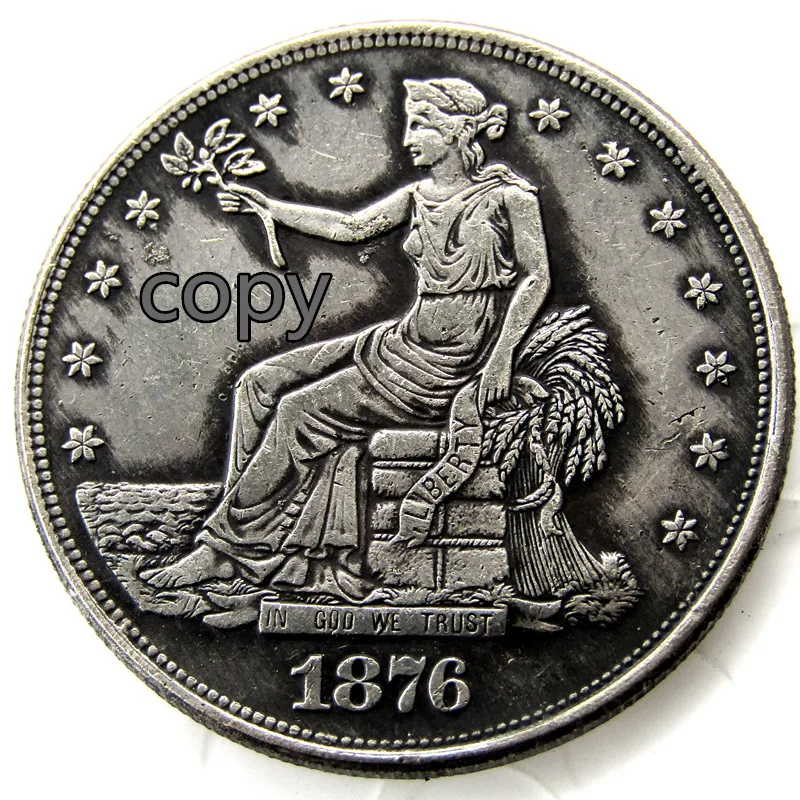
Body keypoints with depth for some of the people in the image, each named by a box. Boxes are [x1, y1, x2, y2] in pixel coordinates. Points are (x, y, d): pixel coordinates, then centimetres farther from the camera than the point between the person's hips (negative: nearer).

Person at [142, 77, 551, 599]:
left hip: (451, 363, -8)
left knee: (301, 413, -16)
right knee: (262, 384, -3)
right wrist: (270, 208, 13)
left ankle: (226, 546, -4)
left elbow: (537, 278, -8)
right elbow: (354, 227, 17)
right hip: (406, 339, 8)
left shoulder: (508, 196, -7)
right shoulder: (420, 195, 12)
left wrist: (502, 357, -16)